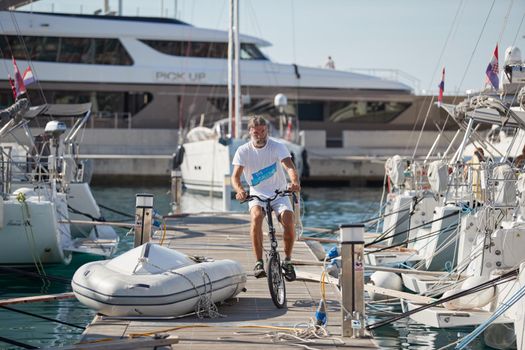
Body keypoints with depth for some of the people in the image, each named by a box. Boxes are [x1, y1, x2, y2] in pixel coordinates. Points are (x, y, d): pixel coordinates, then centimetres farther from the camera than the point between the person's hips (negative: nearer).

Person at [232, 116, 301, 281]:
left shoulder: (277, 147, -8)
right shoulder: (243, 151, -5)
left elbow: (289, 167, -23)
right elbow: (235, 176, -13)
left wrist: (295, 182, -45)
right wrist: (239, 190, -37)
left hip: (279, 194, 0)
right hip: (257, 195, 0)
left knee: (288, 221, -26)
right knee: (256, 216, -31)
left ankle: (287, 261, -4)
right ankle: (259, 262, -23)